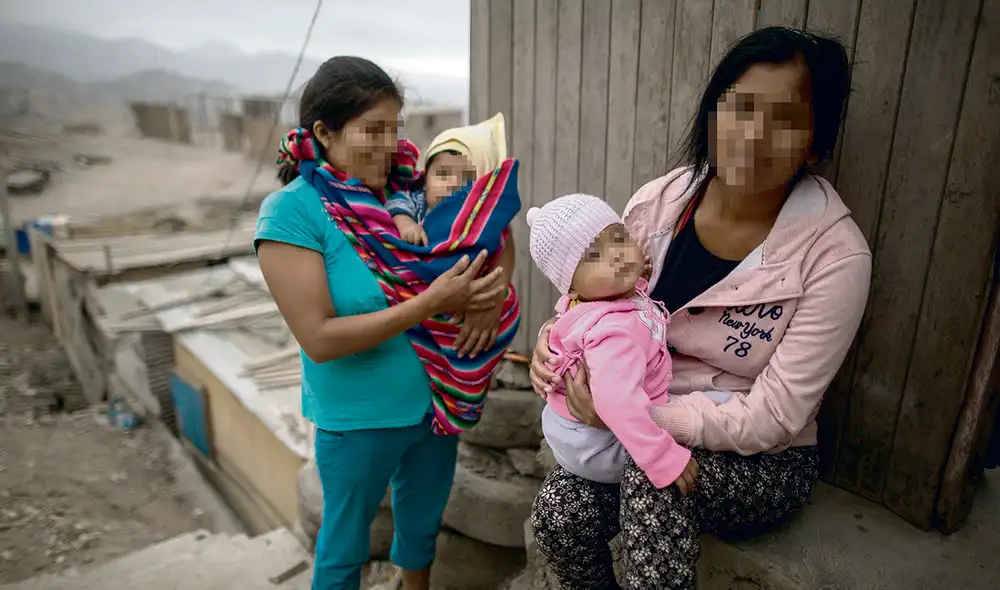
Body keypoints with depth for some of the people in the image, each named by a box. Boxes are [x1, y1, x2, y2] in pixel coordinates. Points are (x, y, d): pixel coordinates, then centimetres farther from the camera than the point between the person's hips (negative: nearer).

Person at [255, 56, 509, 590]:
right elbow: (319, 339, -23)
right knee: (345, 544, 20)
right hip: (358, 420, -4)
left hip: (436, 402, 5)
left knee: (421, 524, 26)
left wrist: (486, 297, -18)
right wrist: (430, 304, -29)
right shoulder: (290, 211, -18)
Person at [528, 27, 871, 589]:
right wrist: (559, 336, -17)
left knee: (653, 468, -32)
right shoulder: (657, 202, -9)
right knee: (558, 515, -19)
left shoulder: (835, 256, -19)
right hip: (644, 429, 3)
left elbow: (772, 419, -19)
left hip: (763, 462, -3)